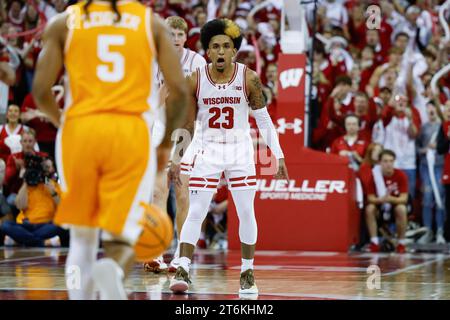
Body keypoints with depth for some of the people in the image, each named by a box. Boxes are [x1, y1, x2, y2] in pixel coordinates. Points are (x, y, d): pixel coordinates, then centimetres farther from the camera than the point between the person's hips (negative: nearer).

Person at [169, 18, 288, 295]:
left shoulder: (249, 78, -10)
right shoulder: (195, 80, -7)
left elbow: (264, 119, -2)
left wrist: (278, 155, -5)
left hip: (241, 150, 0)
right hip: (208, 150, 0)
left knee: (247, 213, 1)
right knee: (195, 213, -4)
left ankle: (248, 273, 13)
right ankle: (183, 270, 0)